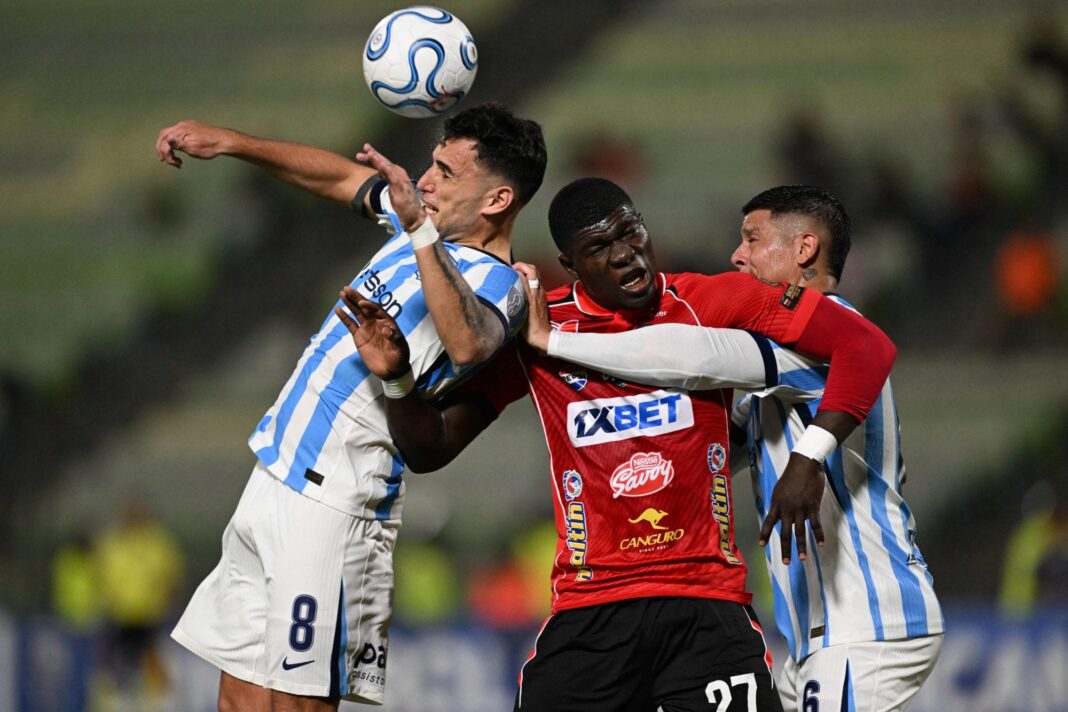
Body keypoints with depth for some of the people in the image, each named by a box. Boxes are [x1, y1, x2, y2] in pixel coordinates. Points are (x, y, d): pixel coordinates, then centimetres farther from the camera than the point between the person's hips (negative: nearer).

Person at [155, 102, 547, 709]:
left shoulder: (495, 284, -17)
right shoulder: (426, 219, 10)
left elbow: (468, 343, -41)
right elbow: (341, 175, 28)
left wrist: (421, 230, -46)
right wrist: (229, 142, 24)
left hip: (334, 500, -9)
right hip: (276, 478, 9)